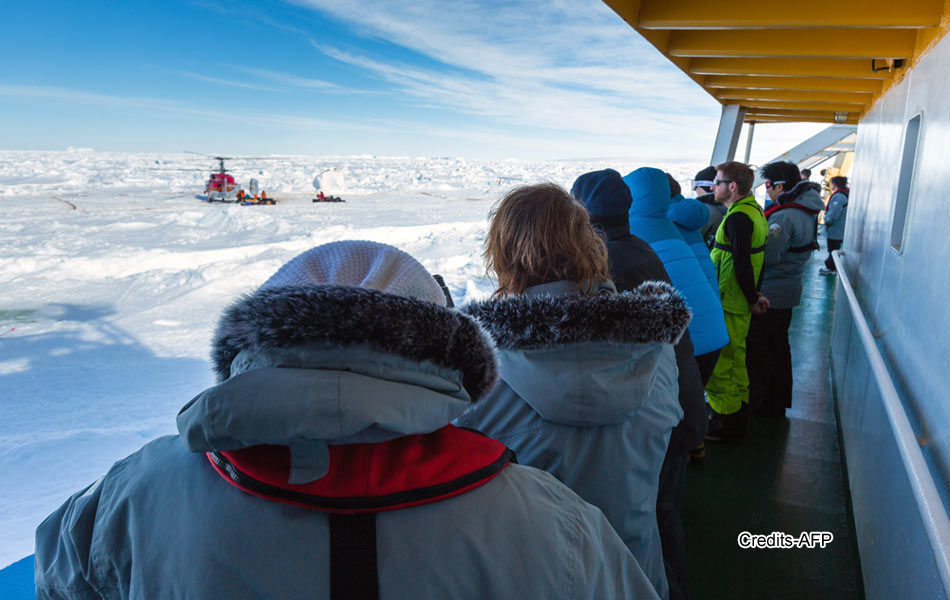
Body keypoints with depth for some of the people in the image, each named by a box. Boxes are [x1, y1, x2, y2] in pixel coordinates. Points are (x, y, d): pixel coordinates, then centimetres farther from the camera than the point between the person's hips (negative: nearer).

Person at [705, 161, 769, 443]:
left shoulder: (738, 217, -20)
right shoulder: (754, 209, 12)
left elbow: (741, 264, -24)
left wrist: (752, 298, -14)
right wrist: (754, 294, 12)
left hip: (729, 304, -10)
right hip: (741, 304, 10)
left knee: (718, 361, -1)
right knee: (736, 358, 21)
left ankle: (725, 425, 8)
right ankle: (738, 413, 35)